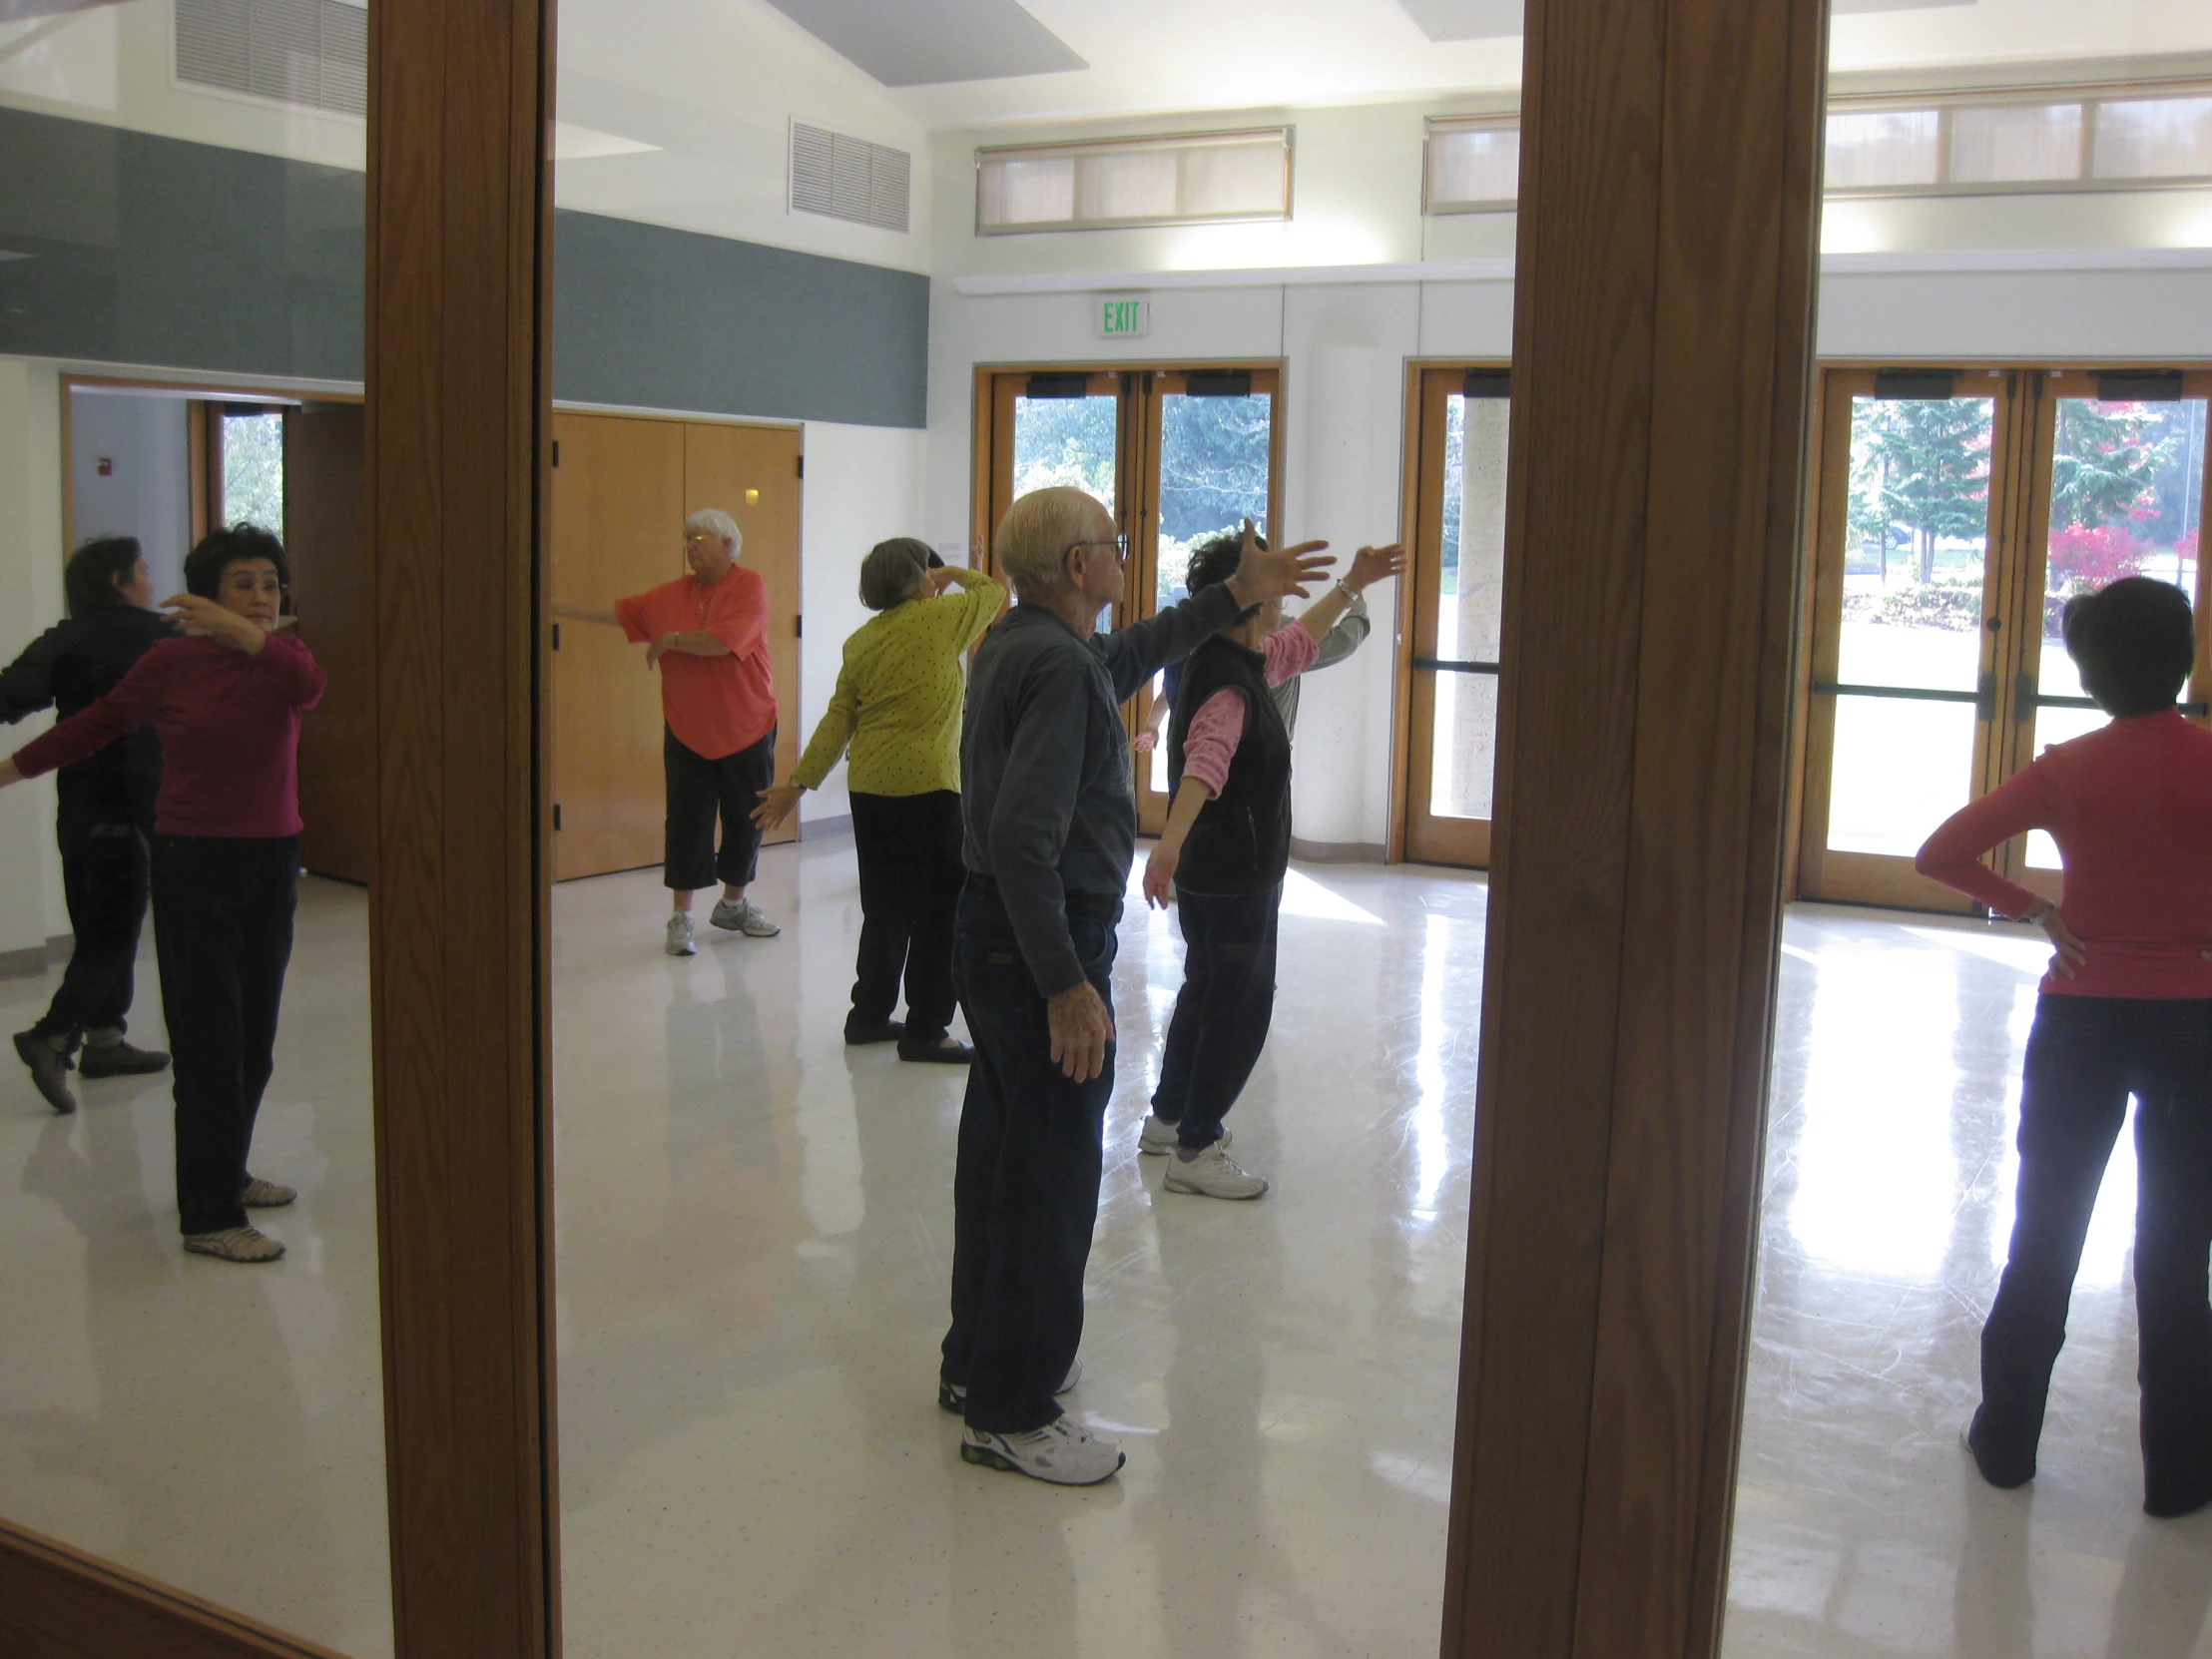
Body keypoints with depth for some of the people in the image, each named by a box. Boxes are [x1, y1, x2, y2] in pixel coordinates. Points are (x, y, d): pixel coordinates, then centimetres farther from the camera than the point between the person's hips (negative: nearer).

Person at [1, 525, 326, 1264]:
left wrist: (245, 636, -37)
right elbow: (98, 724, 9)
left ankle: (226, 1172, 31)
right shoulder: (171, 663, -4)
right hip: (193, 864, -4)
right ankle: (209, 1217, 1)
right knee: (210, 1041, -5)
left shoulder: (281, 655, 2)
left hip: (272, 863, 4)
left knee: (255, 1038, 12)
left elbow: (308, 687, -23)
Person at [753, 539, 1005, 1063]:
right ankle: (925, 1030, 4)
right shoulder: (940, 618, -5)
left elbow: (837, 720, 7)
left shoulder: (861, 641, 10)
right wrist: (957, 576, 27)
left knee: (886, 907, 17)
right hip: (926, 786, -7)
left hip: (869, 789, 7)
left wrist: (798, 783, 11)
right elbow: (996, 594, 10)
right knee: (940, 911, 1)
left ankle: (869, 1015, 27)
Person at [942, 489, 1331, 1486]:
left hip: (996, 932, 10)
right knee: (1050, 1177, -1)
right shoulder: (1058, 666, -21)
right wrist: (1067, 985, -28)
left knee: (1000, 1155, 19)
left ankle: (979, 1363, 33)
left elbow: (1131, 654, 31)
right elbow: (1025, 836, -29)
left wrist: (1236, 595, 34)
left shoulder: (1017, 643, 10)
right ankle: (1010, 1413, 9)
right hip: (1044, 947, -10)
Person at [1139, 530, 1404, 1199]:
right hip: (1235, 876, -11)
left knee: (1206, 992, 22)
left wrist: (1351, 586, 30)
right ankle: (1195, 1150, 5)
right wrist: (1170, 842, -57)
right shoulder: (1227, 685, -25)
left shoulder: (1245, 662, 7)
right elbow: (1205, 761, -42)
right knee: (1242, 1009, -2)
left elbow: (1298, 644, 28)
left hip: (1210, 873, 11)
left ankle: (1168, 1117, 35)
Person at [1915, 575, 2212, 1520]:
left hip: (2082, 1020, 1)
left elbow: (1940, 856, -9)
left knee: (2045, 1234, 13)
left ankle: (2007, 1441, 23)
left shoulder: (2067, 771, -8)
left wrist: (2038, 911, -1)